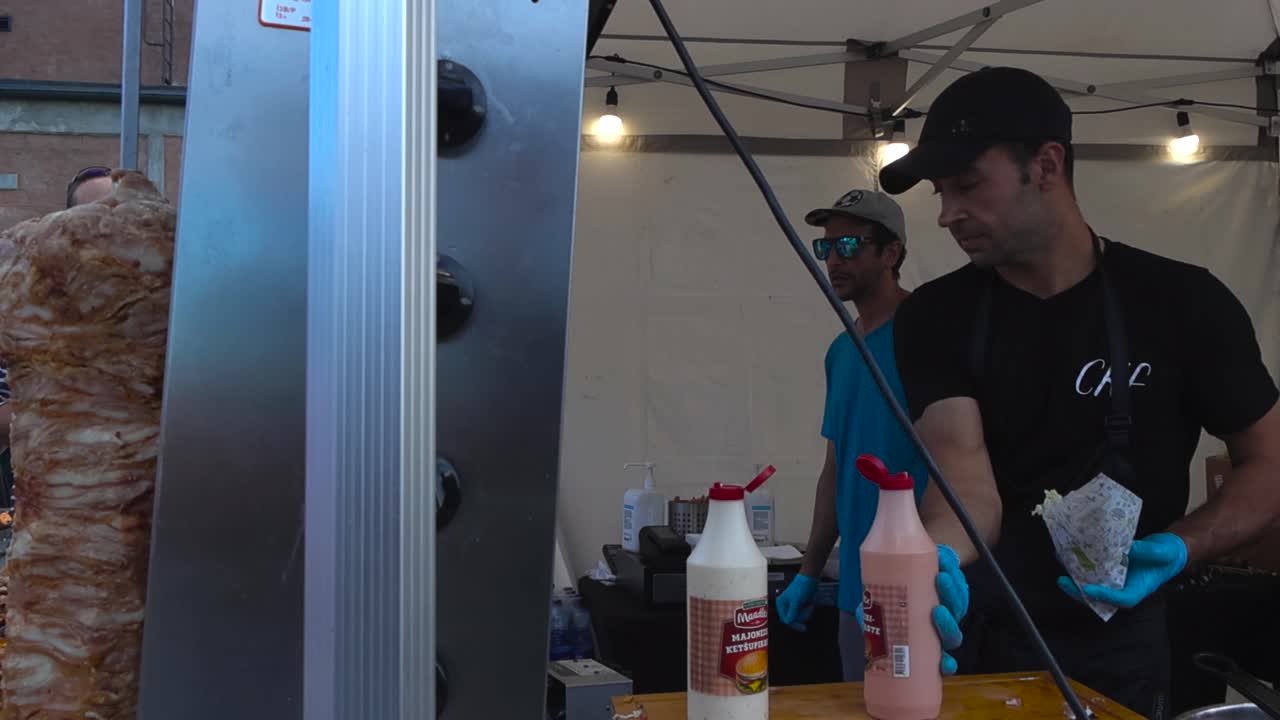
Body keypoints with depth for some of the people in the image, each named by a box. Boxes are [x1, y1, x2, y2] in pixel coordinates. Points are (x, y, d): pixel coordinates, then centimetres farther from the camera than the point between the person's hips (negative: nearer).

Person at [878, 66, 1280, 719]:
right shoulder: (935, 317, -6)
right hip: (970, 645, 2)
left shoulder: (1181, 303, -8)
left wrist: (1180, 548, -18)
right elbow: (964, 472, -19)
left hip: (1115, 656, -1)